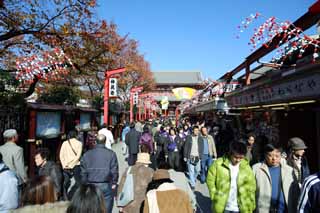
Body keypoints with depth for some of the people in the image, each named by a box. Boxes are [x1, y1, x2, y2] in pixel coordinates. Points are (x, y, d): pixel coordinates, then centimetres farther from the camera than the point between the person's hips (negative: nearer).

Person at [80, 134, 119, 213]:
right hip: (106, 185, -3)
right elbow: (114, 170, -8)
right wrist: (114, 183, 5)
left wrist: (85, 184, 13)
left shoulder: (87, 154, 0)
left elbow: (83, 172, 3)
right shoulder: (111, 154, -8)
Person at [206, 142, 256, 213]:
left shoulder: (246, 167, -4)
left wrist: (251, 205, 2)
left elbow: (251, 187, 3)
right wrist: (215, 198, -8)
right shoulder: (219, 163, -12)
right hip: (222, 207, -1)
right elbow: (210, 180, -5)